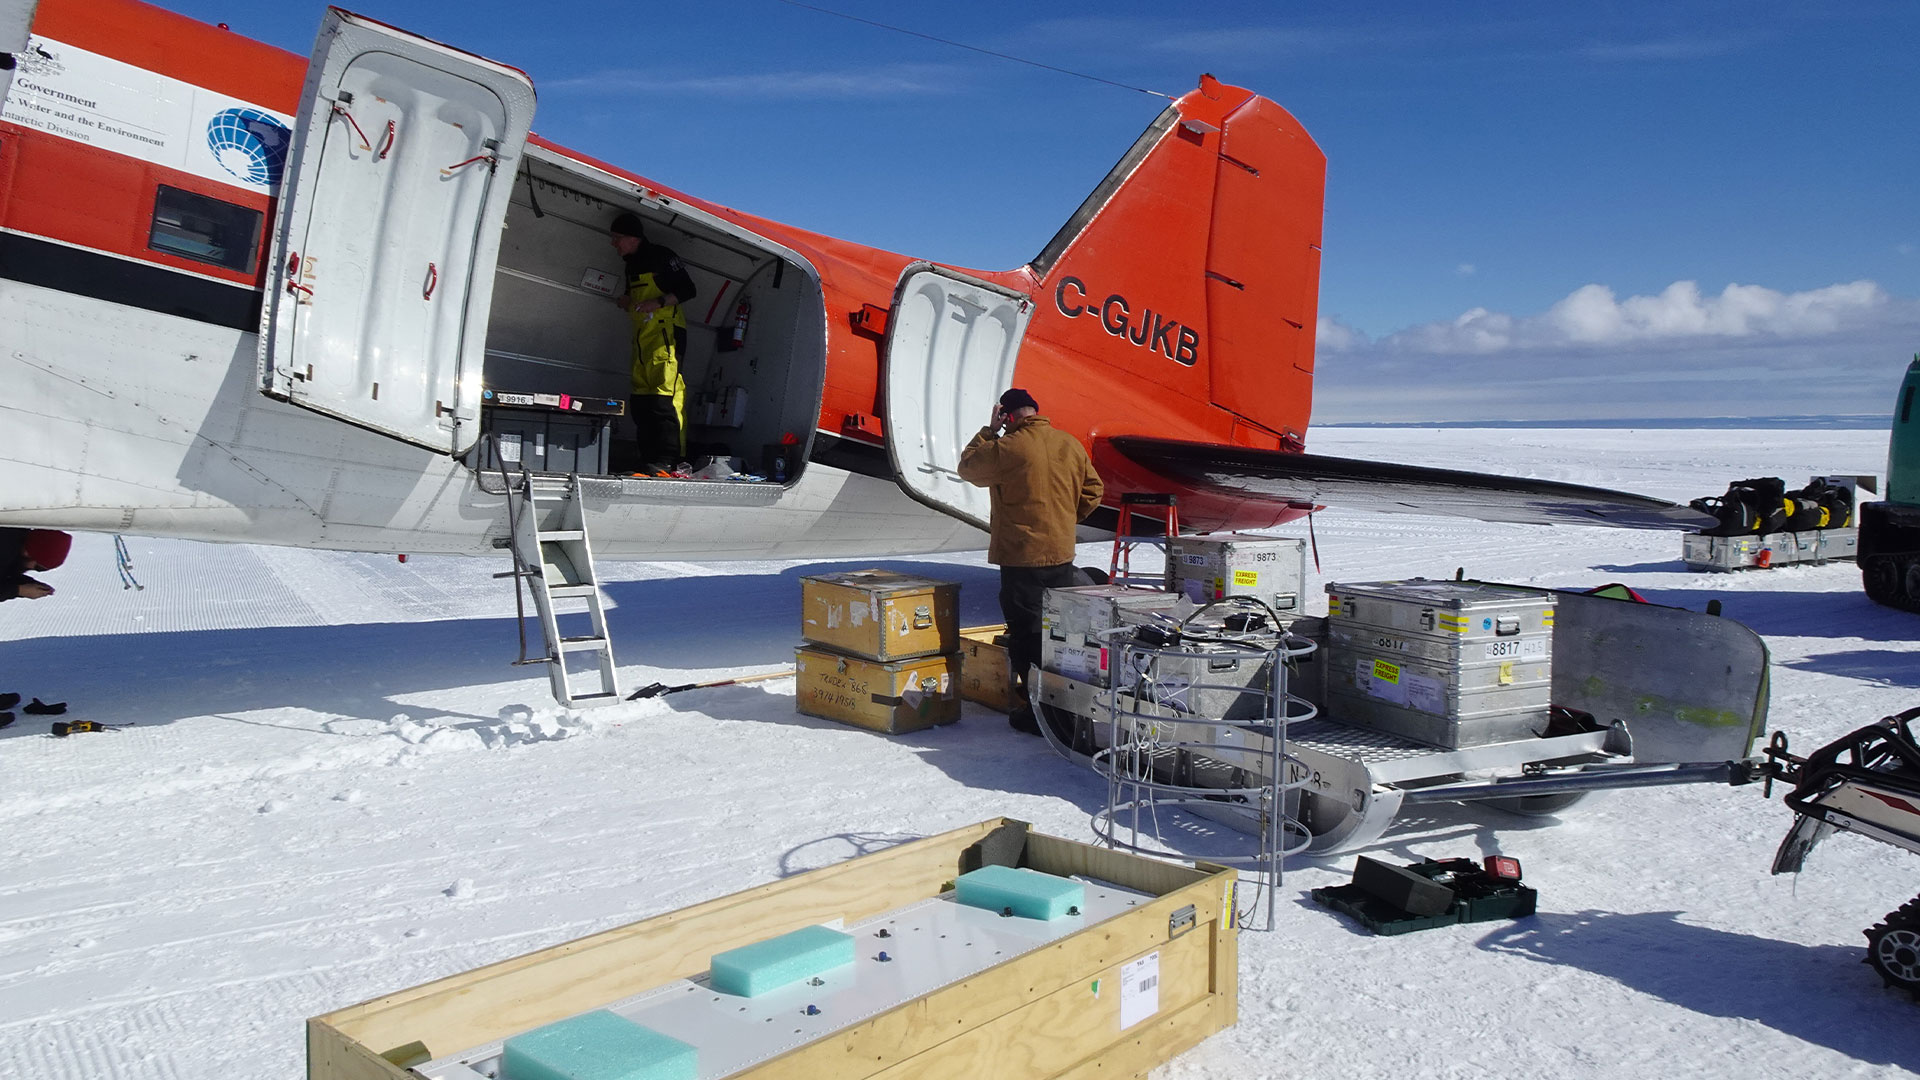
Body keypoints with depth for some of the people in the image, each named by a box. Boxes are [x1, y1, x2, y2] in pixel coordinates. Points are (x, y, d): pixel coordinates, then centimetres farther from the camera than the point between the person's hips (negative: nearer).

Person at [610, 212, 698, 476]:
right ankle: (647, 461, 4)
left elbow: (687, 290, -7)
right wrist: (625, 301, 9)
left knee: (665, 393, -17)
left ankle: (665, 461, -23)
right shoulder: (631, 265, 22)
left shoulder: (661, 256, -4)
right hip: (642, 335, 9)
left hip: (666, 330, -9)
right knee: (641, 398, 3)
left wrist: (658, 302, -19)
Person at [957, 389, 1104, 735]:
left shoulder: (1007, 448, -15)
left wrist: (990, 430, 8)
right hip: (1062, 554, 6)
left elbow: (968, 466, 2)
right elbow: (1093, 491, 13)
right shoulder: (1072, 445, 4)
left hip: (1021, 558, -6)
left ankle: (1037, 711, 2)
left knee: (1027, 632, 1)